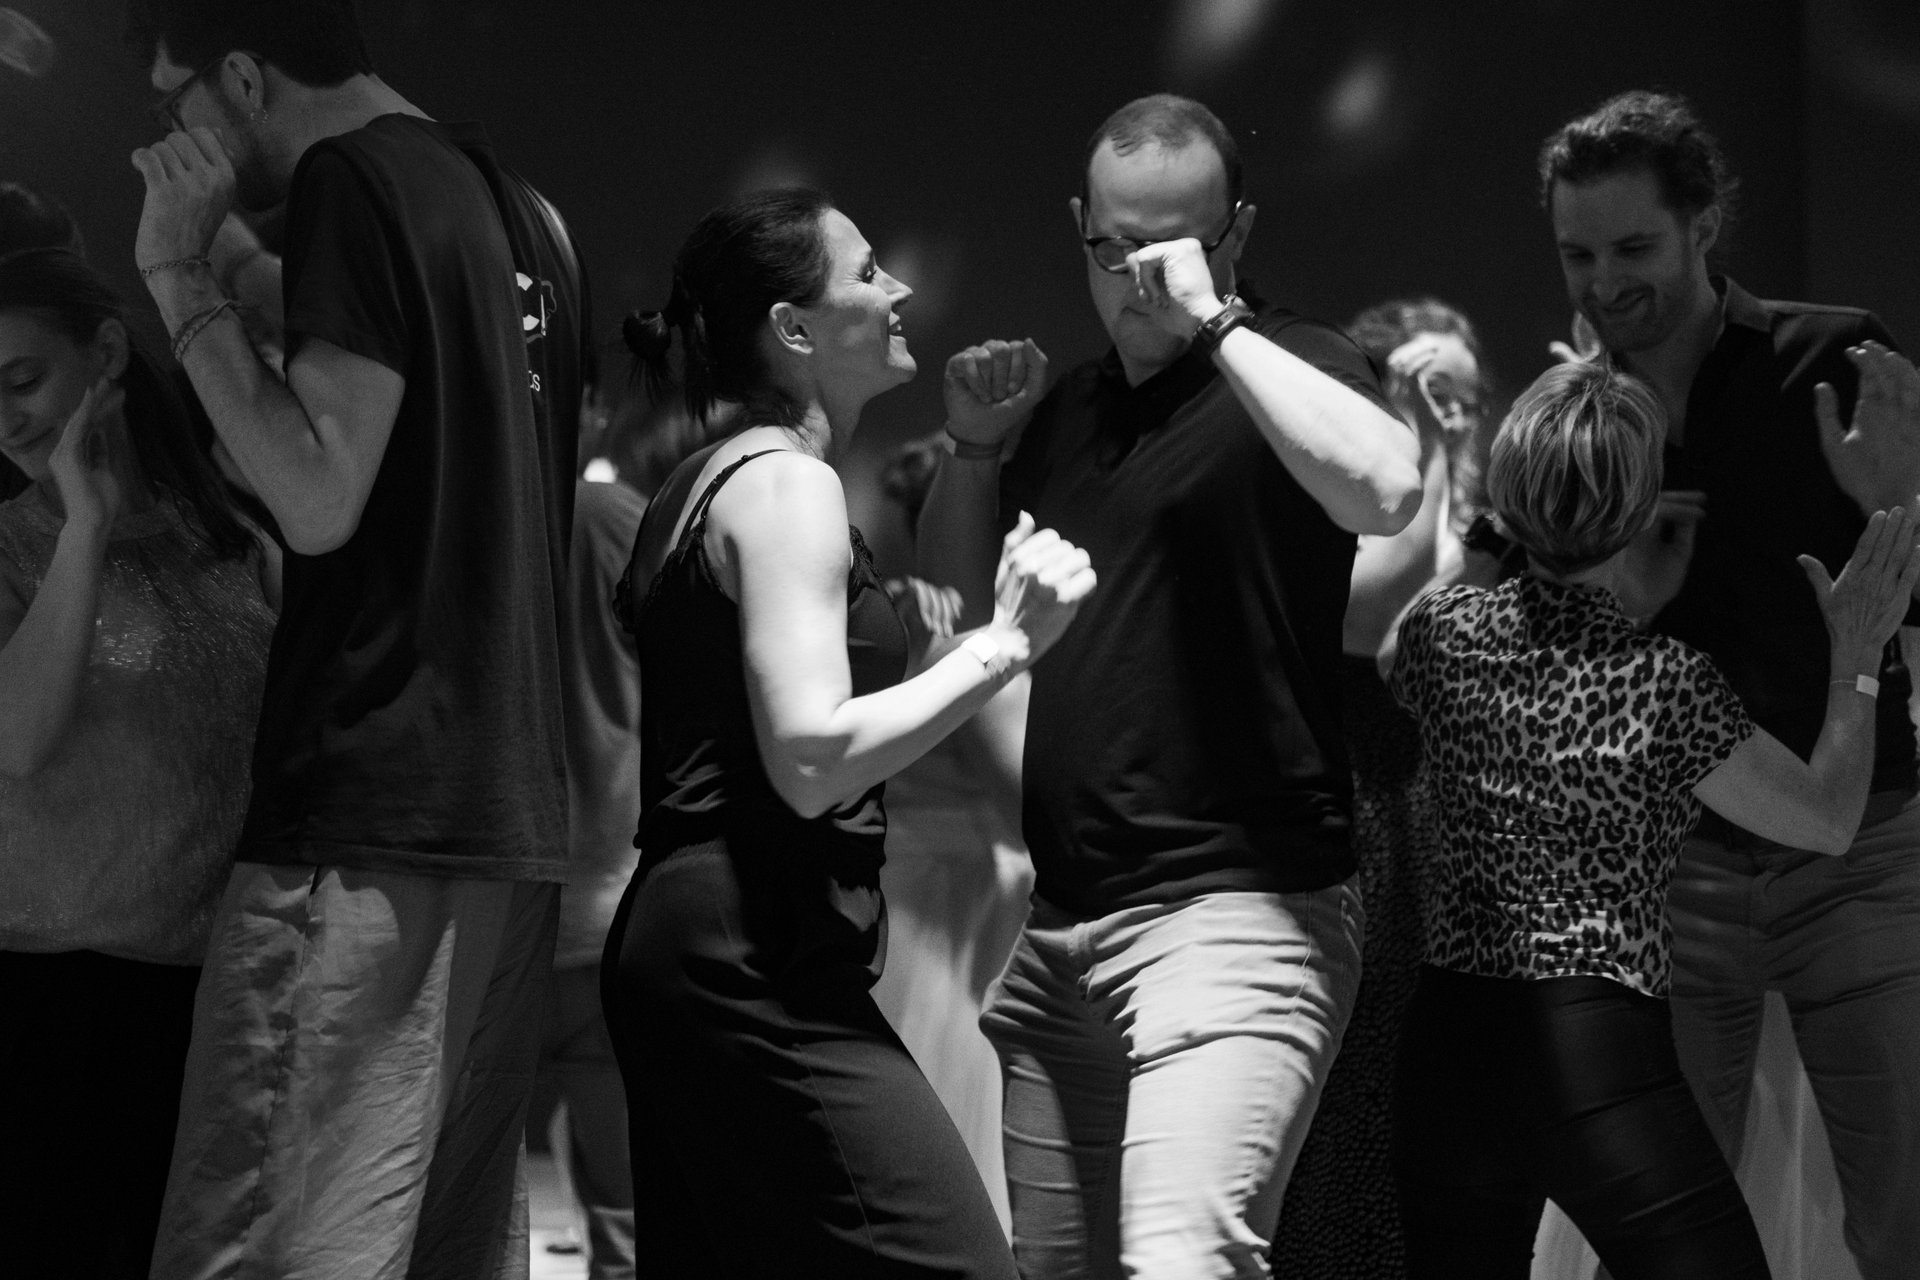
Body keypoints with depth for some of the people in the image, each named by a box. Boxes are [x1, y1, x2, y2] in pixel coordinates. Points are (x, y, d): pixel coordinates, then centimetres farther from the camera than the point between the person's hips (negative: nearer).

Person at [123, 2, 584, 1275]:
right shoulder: (525, 219, 16)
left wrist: (182, 274, -8)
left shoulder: (353, 182, -8)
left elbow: (320, 497, -15)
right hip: (514, 819, 9)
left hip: (370, 818, -9)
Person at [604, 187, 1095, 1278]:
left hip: (678, 940, 11)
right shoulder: (785, 481, -9)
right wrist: (1007, 643, -15)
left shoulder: (707, 485, 22)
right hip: (758, 957, -11)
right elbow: (811, 759, -19)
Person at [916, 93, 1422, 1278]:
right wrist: (974, 449, 8)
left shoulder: (1286, 370, -3)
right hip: (1063, 924, 8)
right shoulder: (1073, 405, 17)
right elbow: (960, 593, 26)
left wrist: (1212, 318, -19)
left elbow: (1383, 490, -26)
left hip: (1233, 905, -8)